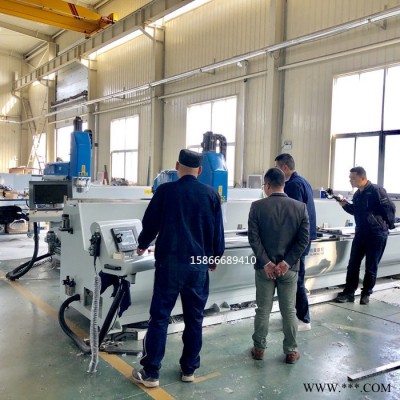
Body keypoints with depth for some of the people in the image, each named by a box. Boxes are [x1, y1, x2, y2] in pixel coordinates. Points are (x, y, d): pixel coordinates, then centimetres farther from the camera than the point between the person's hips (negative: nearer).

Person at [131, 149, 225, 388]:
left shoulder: (165, 191, -4)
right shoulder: (211, 195, 1)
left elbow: (150, 223, 4)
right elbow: (218, 231, 5)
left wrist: (143, 245, 23)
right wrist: (215, 257, 21)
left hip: (170, 262, -2)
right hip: (199, 264, 2)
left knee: (160, 317, 5)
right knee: (195, 318, 13)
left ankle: (151, 373, 11)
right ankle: (189, 369, 23)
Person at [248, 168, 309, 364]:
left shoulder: (257, 206, -8)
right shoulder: (300, 207, -3)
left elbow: (253, 238, -12)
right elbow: (304, 239, -8)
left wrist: (265, 262, -10)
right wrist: (287, 262, -8)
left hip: (264, 267, -1)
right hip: (289, 268, 1)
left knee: (263, 310, 11)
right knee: (289, 310, 11)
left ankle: (259, 348, 22)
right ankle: (291, 351, 21)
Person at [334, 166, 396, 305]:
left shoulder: (376, 190, -15)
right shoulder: (357, 194, 9)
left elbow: (390, 208, -14)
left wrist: (389, 225, -5)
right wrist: (345, 205, 3)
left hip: (377, 234, -7)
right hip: (360, 233, 7)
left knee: (371, 267, 4)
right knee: (353, 265, 6)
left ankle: (366, 293, 18)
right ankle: (349, 292, 14)